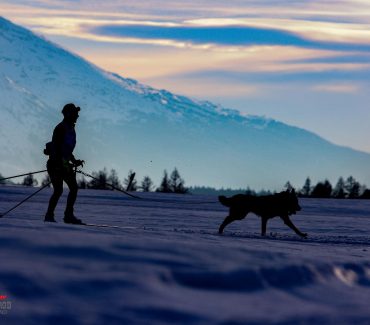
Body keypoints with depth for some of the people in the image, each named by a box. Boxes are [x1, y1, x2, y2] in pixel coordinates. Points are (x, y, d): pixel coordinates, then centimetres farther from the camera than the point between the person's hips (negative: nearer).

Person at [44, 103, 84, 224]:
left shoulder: (70, 129, 15)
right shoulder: (60, 128, -14)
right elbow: (56, 148, -21)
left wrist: (74, 161, 14)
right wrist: (63, 163, -27)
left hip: (64, 163, 9)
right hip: (56, 163, -9)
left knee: (74, 187, 1)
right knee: (58, 190, -14)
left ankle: (68, 215, 5)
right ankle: (49, 216, -4)